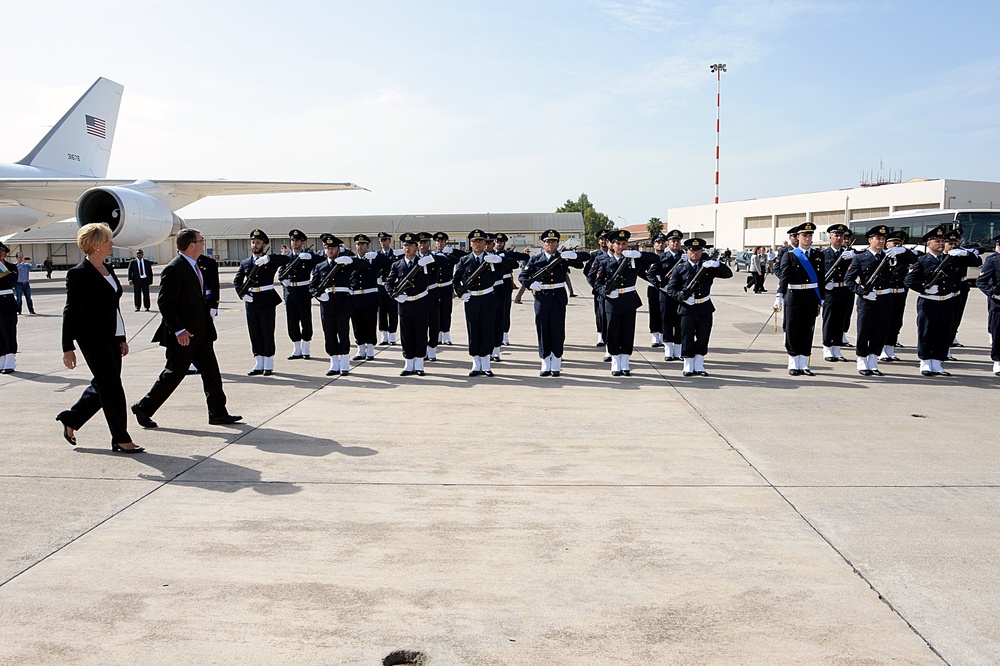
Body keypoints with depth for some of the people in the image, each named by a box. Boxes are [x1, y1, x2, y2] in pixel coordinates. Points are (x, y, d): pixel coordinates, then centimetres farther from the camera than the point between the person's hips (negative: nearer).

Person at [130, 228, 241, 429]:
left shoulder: (195, 266, 12)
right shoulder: (174, 269, -17)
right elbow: (164, 303, -20)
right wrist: (178, 330, -24)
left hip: (201, 333, 9)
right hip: (183, 335, -9)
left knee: (211, 372, 7)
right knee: (174, 374, 2)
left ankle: (218, 413, 13)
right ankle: (143, 408, 19)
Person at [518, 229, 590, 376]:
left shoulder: (564, 257, 5)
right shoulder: (535, 259, 6)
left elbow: (587, 256, 2)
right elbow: (522, 276, 6)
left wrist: (574, 255, -17)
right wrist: (531, 284, -14)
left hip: (559, 299, 0)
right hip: (541, 299, 1)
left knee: (558, 332, 2)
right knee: (543, 332, 4)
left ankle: (556, 366, 11)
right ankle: (546, 366, 13)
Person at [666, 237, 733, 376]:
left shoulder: (708, 266, 7)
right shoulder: (681, 268, 1)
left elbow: (728, 274, 1)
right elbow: (670, 288, 1)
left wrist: (717, 264, -16)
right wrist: (683, 297, -15)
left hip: (705, 308, 2)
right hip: (688, 307, -2)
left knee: (703, 338, 7)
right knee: (687, 338, 1)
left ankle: (699, 365, 18)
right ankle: (688, 367, 12)